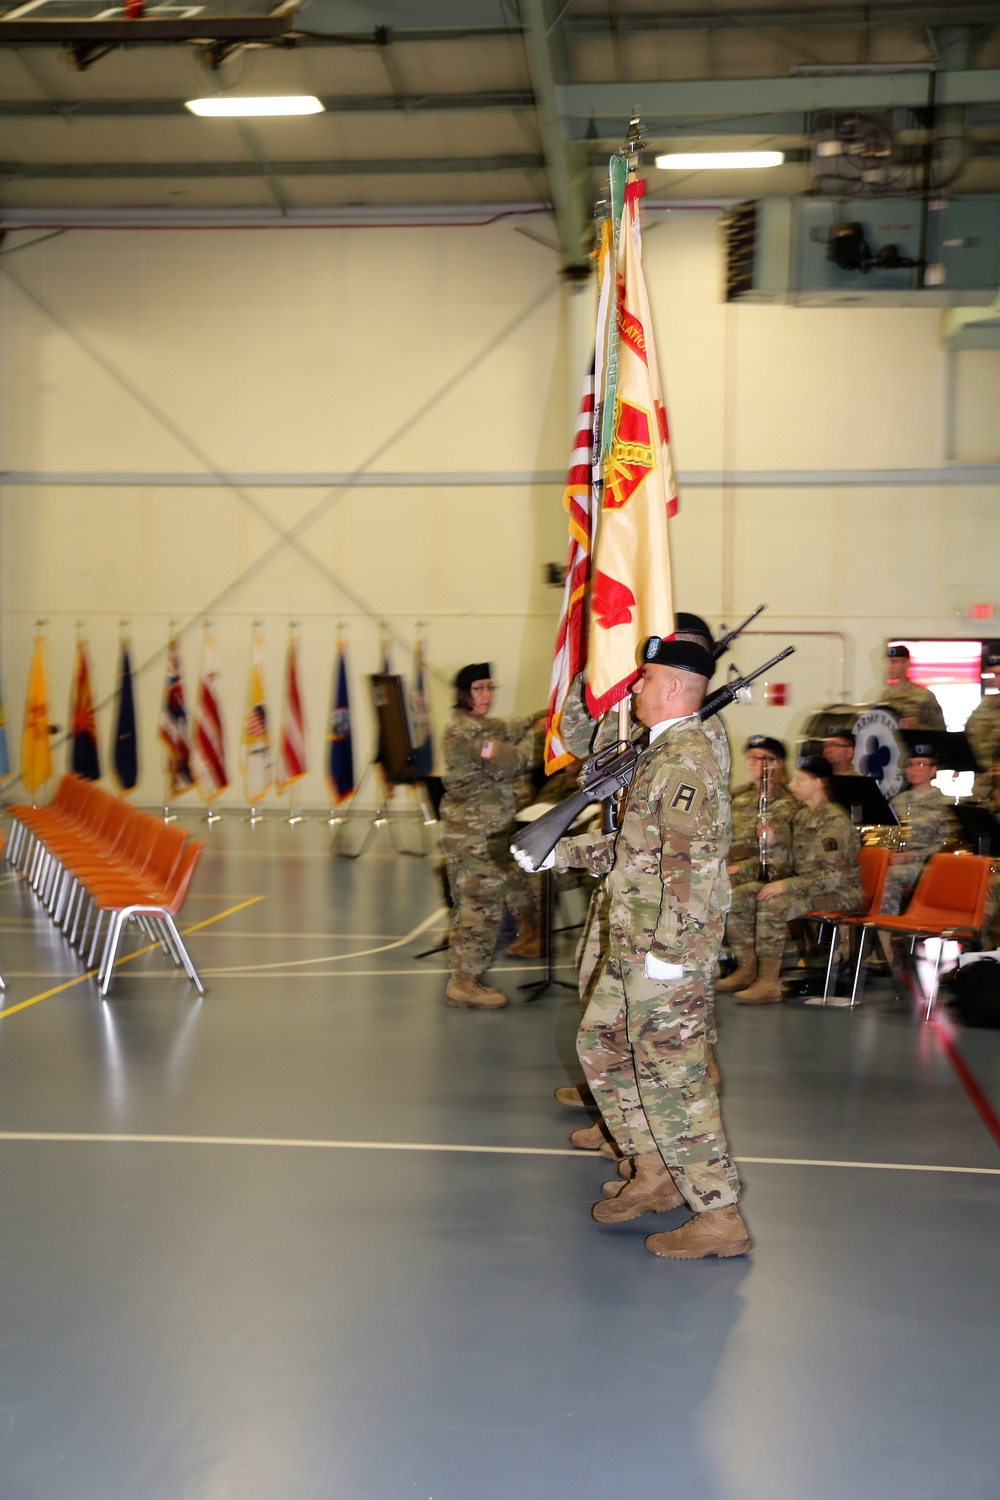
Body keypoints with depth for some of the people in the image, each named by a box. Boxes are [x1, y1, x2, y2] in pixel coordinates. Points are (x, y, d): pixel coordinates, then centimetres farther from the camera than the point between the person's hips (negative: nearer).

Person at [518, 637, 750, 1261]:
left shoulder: (684, 758, -19)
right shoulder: (664, 752, 14)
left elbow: (692, 859, -26)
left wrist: (669, 950, -25)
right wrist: (558, 852, 20)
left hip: (668, 953, -11)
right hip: (633, 947, 11)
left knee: (672, 1076, -5)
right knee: (601, 1045, 19)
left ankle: (720, 1217, 5)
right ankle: (654, 1175, 29)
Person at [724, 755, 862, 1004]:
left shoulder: (835, 821, -17)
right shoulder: (801, 816, 11)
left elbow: (833, 876, -24)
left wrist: (786, 885, -27)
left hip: (839, 893, -9)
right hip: (805, 886, 9)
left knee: (773, 904, -34)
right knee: (739, 896, -4)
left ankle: (769, 983, -29)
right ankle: (748, 968, 2)